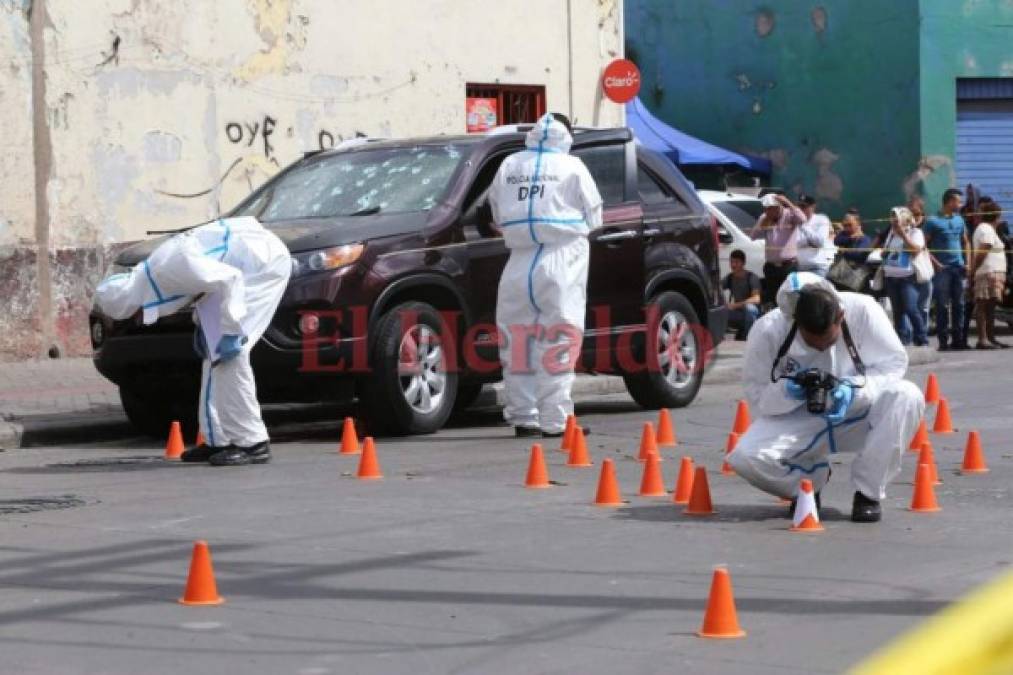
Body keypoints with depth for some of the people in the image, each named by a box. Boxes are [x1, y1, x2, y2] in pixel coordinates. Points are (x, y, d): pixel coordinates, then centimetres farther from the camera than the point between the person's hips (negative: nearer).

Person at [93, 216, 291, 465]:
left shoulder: (171, 268, -23)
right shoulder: (152, 271, 7)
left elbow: (229, 278, -28)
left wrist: (230, 331, -23)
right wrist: (205, 331, 15)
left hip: (263, 260, -10)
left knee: (226, 350, -13)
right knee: (214, 346, 10)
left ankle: (253, 443, -12)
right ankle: (218, 439, 14)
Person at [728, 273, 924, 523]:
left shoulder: (862, 310, -22)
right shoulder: (768, 330, -20)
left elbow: (893, 362, -13)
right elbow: (757, 393, -12)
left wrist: (854, 388, -32)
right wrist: (788, 392, -34)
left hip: (857, 413, 0)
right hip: (799, 422, 0)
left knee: (907, 396, -31)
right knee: (746, 458, -29)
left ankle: (868, 492, -15)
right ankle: (810, 479, 6)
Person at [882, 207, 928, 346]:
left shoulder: (915, 232, 1)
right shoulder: (891, 233, 18)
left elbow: (916, 249, -15)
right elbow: (884, 253, 28)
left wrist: (903, 234, -13)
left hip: (907, 277, -6)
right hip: (891, 276, 6)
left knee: (911, 308, -14)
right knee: (897, 310, 6)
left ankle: (921, 339, -8)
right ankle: (902, 338, 10)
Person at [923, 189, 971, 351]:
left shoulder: (959, 220, 13)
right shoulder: (932, 222, -4)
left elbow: (965, 242, 21)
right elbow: (924, 246, -6)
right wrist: (936, 264, -15)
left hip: (958, 268, 5)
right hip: (942, 269, -5)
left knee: (959, 304, 6)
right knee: (942, 305, -5)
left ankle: (958, 338, 12)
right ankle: (943, 340, -3)